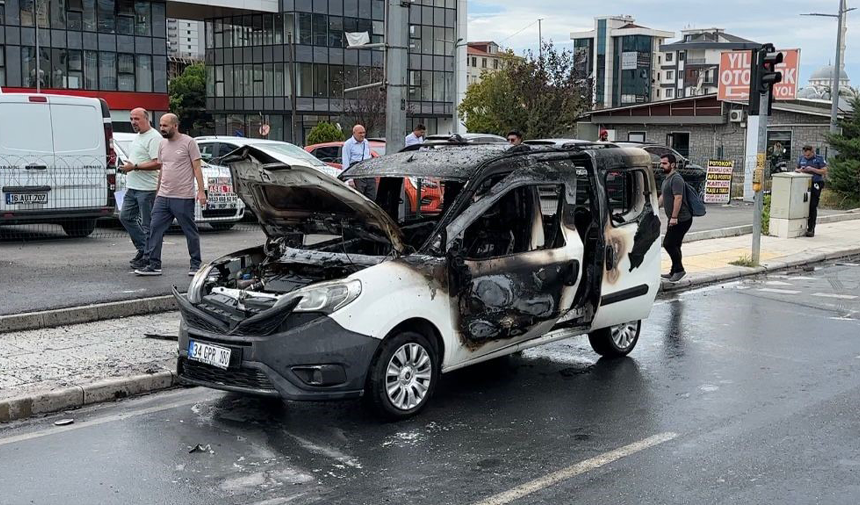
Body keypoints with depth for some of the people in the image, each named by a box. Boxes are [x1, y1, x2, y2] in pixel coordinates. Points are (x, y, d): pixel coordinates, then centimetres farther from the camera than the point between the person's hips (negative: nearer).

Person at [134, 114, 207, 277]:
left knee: (191, 232, 3)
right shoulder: (162, 145, 14)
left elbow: (197, 168, -7)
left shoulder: (188, 142, -5)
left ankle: (196, 264, 14)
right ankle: (153, 265, 6)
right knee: (155, 229, 1)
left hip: (183, 198, -6)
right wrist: (158, 191, 20)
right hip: (163, 197, 6)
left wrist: (201, 190, -13)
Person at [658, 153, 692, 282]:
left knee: (668, 243, -12)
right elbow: (662, 197, 27)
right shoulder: (667, 179, 16)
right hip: (675, 219, 10)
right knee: (674, 245, 13)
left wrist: (674, 217, -27)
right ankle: (674, 272, 20)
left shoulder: (676, 179, -17)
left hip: (681, 219, -10)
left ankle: (679, 270, -3)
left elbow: (678, 198, -25)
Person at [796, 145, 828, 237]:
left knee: (812, 207, -6)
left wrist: (812, 169, -15)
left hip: (815, 185, -4)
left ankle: (811, 229, -2)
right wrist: (800, 170, -1)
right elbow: (796, 169, 22)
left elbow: (824, 171, -5)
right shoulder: (801, 158, 14)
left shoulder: (819, 158, 0)